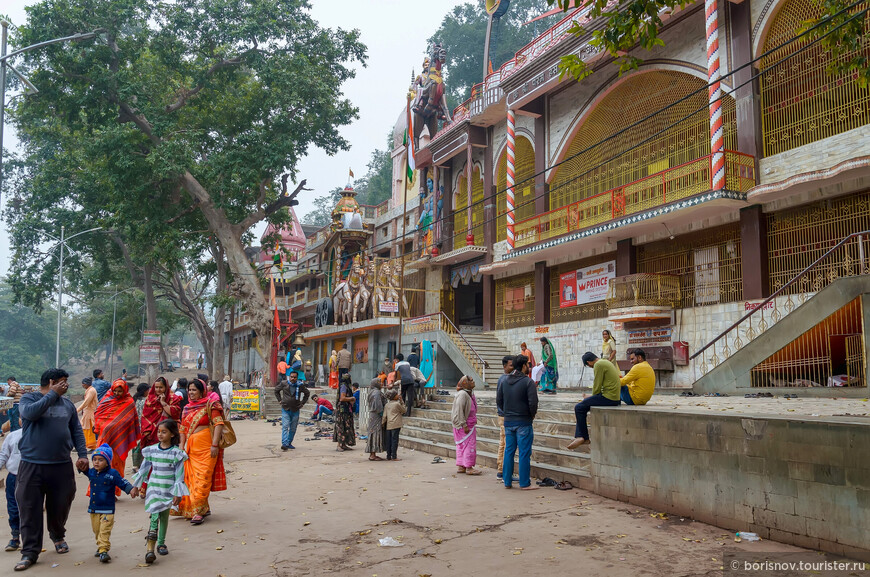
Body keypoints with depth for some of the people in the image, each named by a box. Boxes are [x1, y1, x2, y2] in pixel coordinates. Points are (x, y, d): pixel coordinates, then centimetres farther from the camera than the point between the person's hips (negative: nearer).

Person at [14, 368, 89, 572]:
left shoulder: (67, 403, 10)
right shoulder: (29, 398, -1)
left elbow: (77, 431, 12)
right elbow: (30, 413, -24)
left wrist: (83, 455, 2)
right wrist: (53, 394, -18)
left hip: (62, 466, 3)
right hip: (31, 465, -3)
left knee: (60, 507, 12)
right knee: (30, 510, 0)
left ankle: (58, 536, 38)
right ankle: (30, 552, 9)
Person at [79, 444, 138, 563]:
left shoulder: (113, 473, -10)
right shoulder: (91, 472, 5)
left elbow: (123, 483, -10)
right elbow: (84, 470, 21)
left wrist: (131, 489, -27)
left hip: (107, 509, -5)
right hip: (93, 508, 6)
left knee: (105, 531, -9)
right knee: (96, 531, 16)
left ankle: (103, 550, -9)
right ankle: (100, 547, 32)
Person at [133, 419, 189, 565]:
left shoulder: (176, 453, -6)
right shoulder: (151, 450, 2)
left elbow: (179, 474, -4)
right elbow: (144, 469, 13)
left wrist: (177, 494, -5)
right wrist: (141, 487, 17)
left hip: (168, 490, -1)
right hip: (153, 488, 1)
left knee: (164, 516, 11)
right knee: (154, 515, -11)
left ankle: (161, 543, 28)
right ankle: (150, 547, -16)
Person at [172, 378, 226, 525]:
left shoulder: (209, 405, -4)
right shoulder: (187, 408, 15)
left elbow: (218, 424, -12)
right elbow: (183, 429, 18)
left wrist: (215, 444, -19)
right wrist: (182, 447, 9)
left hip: (205, 446, -7)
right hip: (191, 447, 7)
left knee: (203, 478, -8)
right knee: (191, 478, 9)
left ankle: (199, 511, -6)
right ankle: (205, 507, 20)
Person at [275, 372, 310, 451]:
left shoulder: (300, 385, -3)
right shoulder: (283, 384, -4)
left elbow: (307, 393, 14)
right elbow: (276, 390, 15)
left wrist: (302, 403, 8)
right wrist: (280, 400, 7)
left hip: (295, 410, 2)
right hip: (285, 410, -2)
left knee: (293, 428, 8)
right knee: (285, 427, -13)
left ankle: (289, 443, 20)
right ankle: (284, 444, -20)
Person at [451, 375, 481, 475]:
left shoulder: (469, 393, 14)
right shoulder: (462, 394, -19)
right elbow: (459, 411, -23)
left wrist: (473, 422, 20)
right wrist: (464, 425, -22)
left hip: (469, 425, 10)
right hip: (463, 426, -10)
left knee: (462, 446, 14)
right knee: (469, 445, -6)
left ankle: (460, 466, 20)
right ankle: (469, 468, -1)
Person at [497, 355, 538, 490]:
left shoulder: (505, 381, 7)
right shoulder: (528, 382, -12)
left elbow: (498, 401, 10)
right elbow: (533, 403, -16)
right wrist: (532, 415, 1)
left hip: (508, 422, 6)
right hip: (523, 422, -6)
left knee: (508, 452, 11)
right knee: (524, 453, 0)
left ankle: (507, 482, 16)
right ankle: (525, 483, 4)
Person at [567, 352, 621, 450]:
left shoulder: (599, 365, -12)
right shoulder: (606, 362, 19)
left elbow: (597, 387, -13)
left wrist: (593, 398, 5)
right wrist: (593, 398, 19)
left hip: (608, 398, -11)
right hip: (614, 398, 11)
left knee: (579, 407, -6)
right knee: (584, 405, 18)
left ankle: (584, 437, 6)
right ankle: (579, 436, 16)